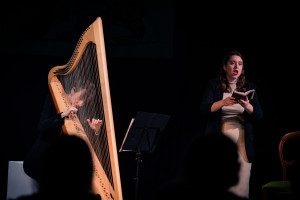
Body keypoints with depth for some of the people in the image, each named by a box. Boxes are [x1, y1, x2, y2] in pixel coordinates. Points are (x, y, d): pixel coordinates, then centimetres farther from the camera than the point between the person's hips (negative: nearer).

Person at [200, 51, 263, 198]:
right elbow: (204, 110, -3)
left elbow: (258, 116, 6)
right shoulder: (214, 85, 9)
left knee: (240, 185, -7)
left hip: (241, 141, 1)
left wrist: (247, 106, -16)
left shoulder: (249, 88, 14)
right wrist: (223, 102, -20)